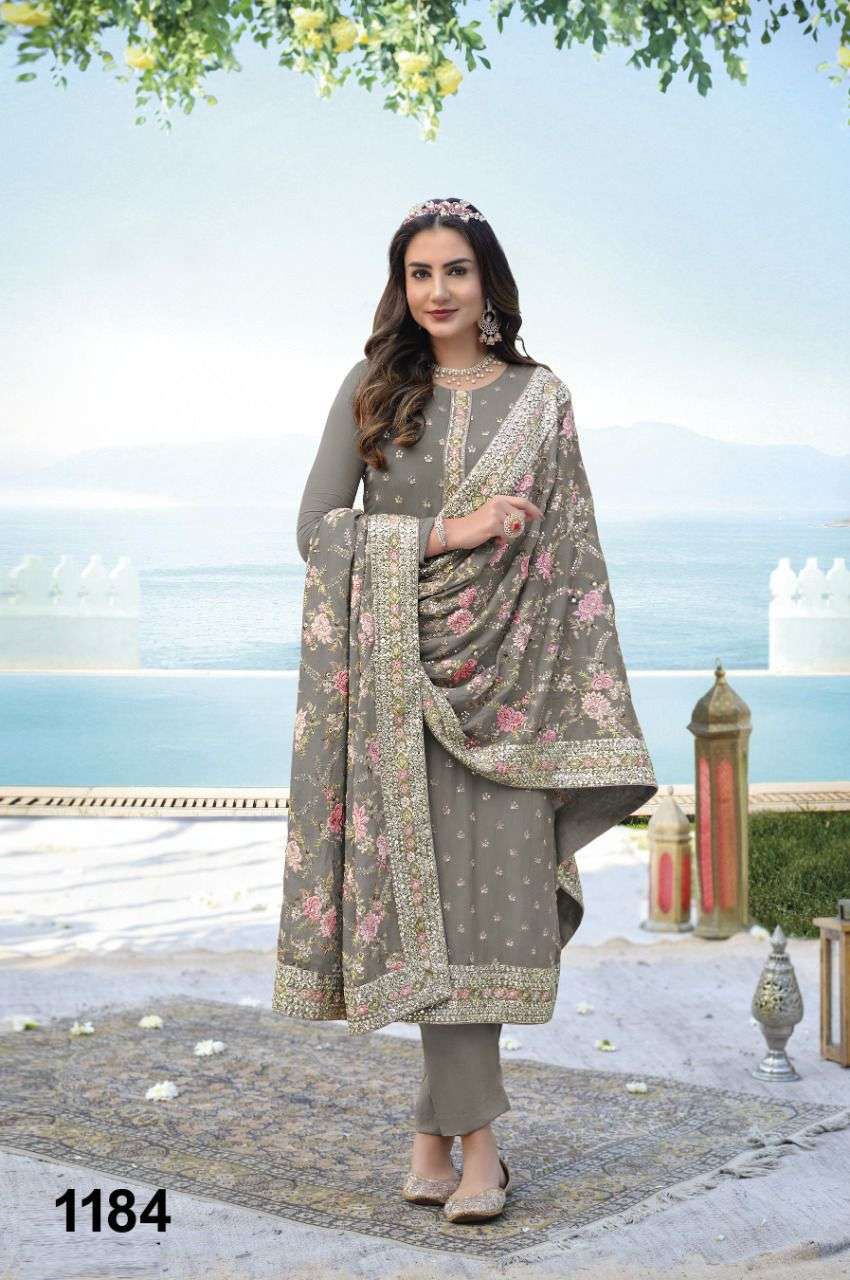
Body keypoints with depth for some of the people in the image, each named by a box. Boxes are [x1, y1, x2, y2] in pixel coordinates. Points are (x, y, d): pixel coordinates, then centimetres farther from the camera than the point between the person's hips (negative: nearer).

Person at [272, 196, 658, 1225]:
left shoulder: (539, 399, 9)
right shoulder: (372, 390, 8)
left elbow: (572, 550, 7)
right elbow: (316, 528, 0)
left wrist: (595, 706, 0)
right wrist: (448, 533, -11)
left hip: (504, 675, 1)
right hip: (398, 676, 0)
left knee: (485, 894, -4)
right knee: (424, 892, -3)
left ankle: (438, 1124, 7)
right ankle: (474, 1136, 5)